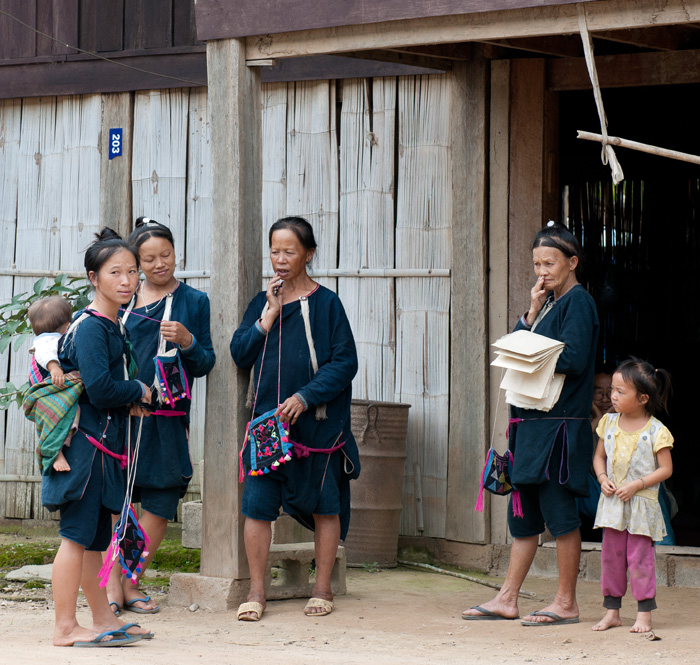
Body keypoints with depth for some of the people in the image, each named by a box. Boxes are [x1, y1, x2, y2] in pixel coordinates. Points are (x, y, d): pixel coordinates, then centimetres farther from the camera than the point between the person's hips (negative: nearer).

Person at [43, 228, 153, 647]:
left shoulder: (112, 326, 14)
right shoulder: (90, 328, -15)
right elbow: (100, 388, -23)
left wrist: (128, 401, 4)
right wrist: (138, 392, -7)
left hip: (104, 443, 10)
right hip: (86, 441, -10)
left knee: (96, 537, 15)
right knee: (77, 537, -6)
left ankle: (104, 619, 23)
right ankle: (66, 628, -3)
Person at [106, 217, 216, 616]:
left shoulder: (193, 301, 8)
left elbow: (204, 366, 7)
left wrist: (187, 342, -13)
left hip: (167, 414, 0)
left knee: (161, 503, 1)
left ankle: (129, 582, 13)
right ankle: (113, 583, 1)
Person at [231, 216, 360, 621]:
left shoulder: (326, 303, -2)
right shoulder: (262, 303, 11)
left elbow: (345, 362, -7)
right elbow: (240, 354, 4)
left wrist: (305, 397, -17)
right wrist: (268, 318, -7)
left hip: (318, 423, -3)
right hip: (267, 421, 3)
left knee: (323, 506, 6)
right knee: (257, 506, -4)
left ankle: (323, 589, 17)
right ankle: (257, 592, 5)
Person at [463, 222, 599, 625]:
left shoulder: (578, 302, -8)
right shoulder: (550, 301, 18)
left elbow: (573, 359, -19)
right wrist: (532, 312, 1)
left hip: (562, 423, -9)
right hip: (532, 423, 9)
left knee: (559, 513, -5)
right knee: (524, 512, 10)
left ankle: (566, 603, 1)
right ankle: (507, 599, 14)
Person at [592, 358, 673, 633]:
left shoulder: (656, 431, -10)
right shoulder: (609, 423, 5)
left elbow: (665, 469, -9)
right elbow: (599, 456, 14)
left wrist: (637, 485, -17)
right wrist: (603, 478, -5)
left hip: (641, 504, -5)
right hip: (612, 502, 5)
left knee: (639, 559, -2)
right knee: (610, 556, 8)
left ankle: (644, 613, 5)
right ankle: (612, 611, 17)